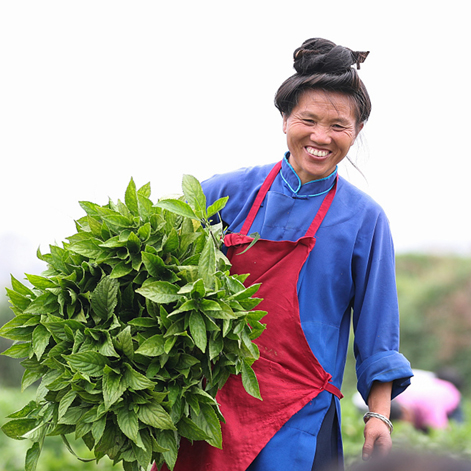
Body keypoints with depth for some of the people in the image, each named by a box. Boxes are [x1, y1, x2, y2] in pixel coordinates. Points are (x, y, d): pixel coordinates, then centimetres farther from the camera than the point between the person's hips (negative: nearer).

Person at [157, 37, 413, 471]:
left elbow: (377, 332, 7)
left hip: (297, 418, -2)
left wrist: (379, 417, 2)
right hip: (214, 398, 2)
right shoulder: (234, 191, 5)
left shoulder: (364, 219, 3)